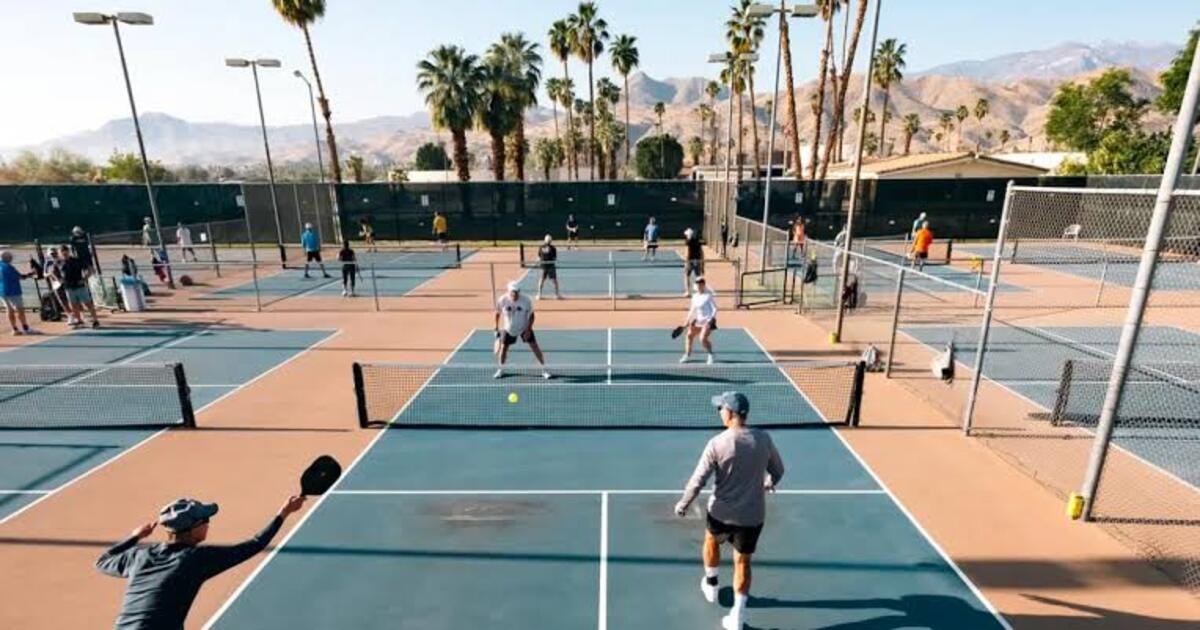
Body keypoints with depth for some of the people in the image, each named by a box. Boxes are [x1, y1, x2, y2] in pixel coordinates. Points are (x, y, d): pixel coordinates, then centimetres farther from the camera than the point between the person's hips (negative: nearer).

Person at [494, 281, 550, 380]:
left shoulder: (526, 301, -22)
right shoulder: (502, 300, -18)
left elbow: (531, 315, -11)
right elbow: (498, 313, 1)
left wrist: (528, 329, -18)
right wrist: (497, 326, 5)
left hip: (524, 328, -1)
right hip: (508, 329, 1)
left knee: (534, 346, -6)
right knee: (503, 347, 3)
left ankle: (544, 370, 5)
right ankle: (501, 370, 28)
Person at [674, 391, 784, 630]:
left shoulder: (717, 443, -21)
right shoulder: (763, 439, -10)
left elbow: (698, 480, -17)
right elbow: (778, 470, 6)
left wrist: (683, 505, -1)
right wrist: (769, 483, 29)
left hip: (722, 512, -2)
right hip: (753, 516, 2)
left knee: (711, 542, 29)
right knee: (742, 562, 18)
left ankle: (711, 584, 49)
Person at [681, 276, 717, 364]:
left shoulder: (709, 295, -14)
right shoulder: (695, 296, 8)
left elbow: (714, 309, -14)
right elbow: (693, 309, 18)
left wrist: (711, 320, -22)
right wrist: (688, 320, 15)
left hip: (708, 321, -8)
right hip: (698, 320, 8)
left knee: (703, 339, -21)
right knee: (689, 335, 12)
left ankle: (711, 356, 0)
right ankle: (687, 355, 29)